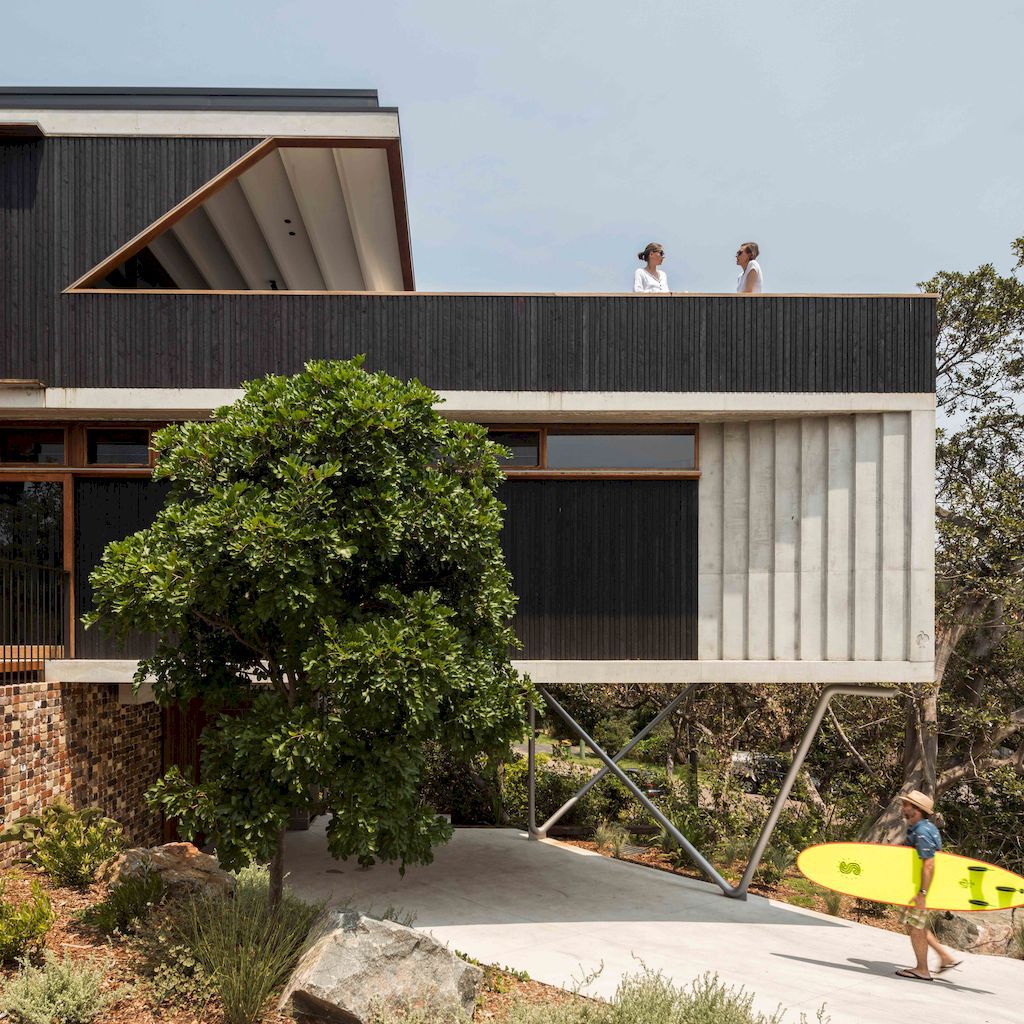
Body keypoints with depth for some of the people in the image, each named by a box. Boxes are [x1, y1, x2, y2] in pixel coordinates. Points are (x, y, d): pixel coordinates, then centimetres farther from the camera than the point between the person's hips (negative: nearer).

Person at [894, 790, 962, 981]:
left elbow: (929, 864, -27)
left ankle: (922, 970, 14)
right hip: (914, 885, 10)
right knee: (912, 923, 17)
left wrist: (922, 893, -28)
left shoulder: (922, 832, -22)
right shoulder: (923, 827, 10)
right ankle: (946, 957, 22)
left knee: (915, 926, 2)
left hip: (919, 886, -10)